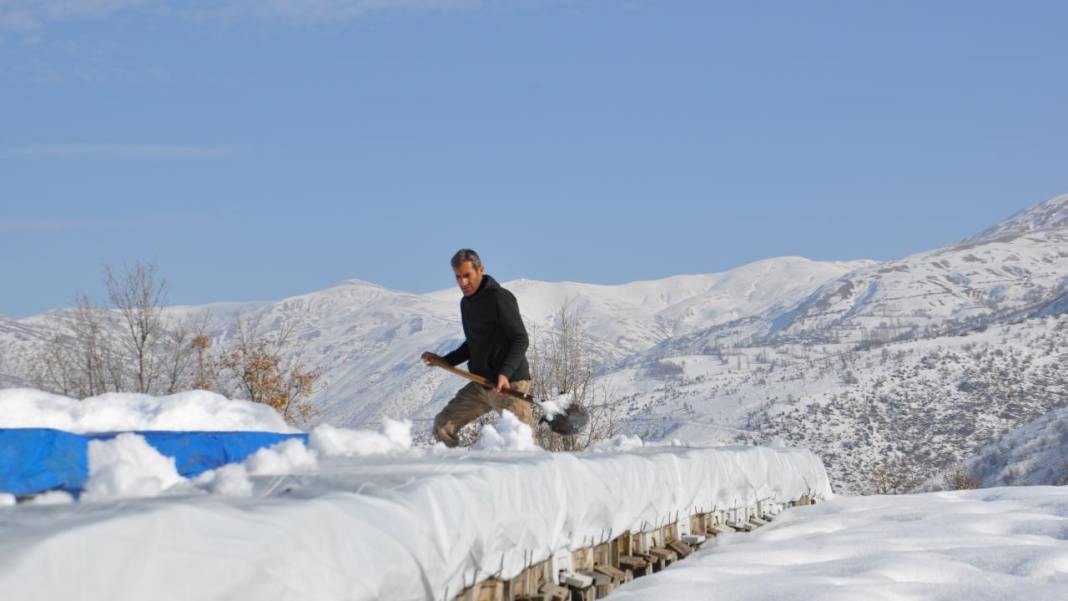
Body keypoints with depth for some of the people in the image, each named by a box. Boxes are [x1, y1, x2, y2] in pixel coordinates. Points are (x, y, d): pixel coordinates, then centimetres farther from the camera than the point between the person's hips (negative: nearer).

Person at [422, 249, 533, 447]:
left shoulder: (500, 298, -11)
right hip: (481, 385, 8)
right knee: (443, 426, 5)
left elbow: (521, 340, -15)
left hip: (510, 383, -8)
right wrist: (445, 361, 16)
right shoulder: (466, 303, 15)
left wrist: (505, 373, -27)